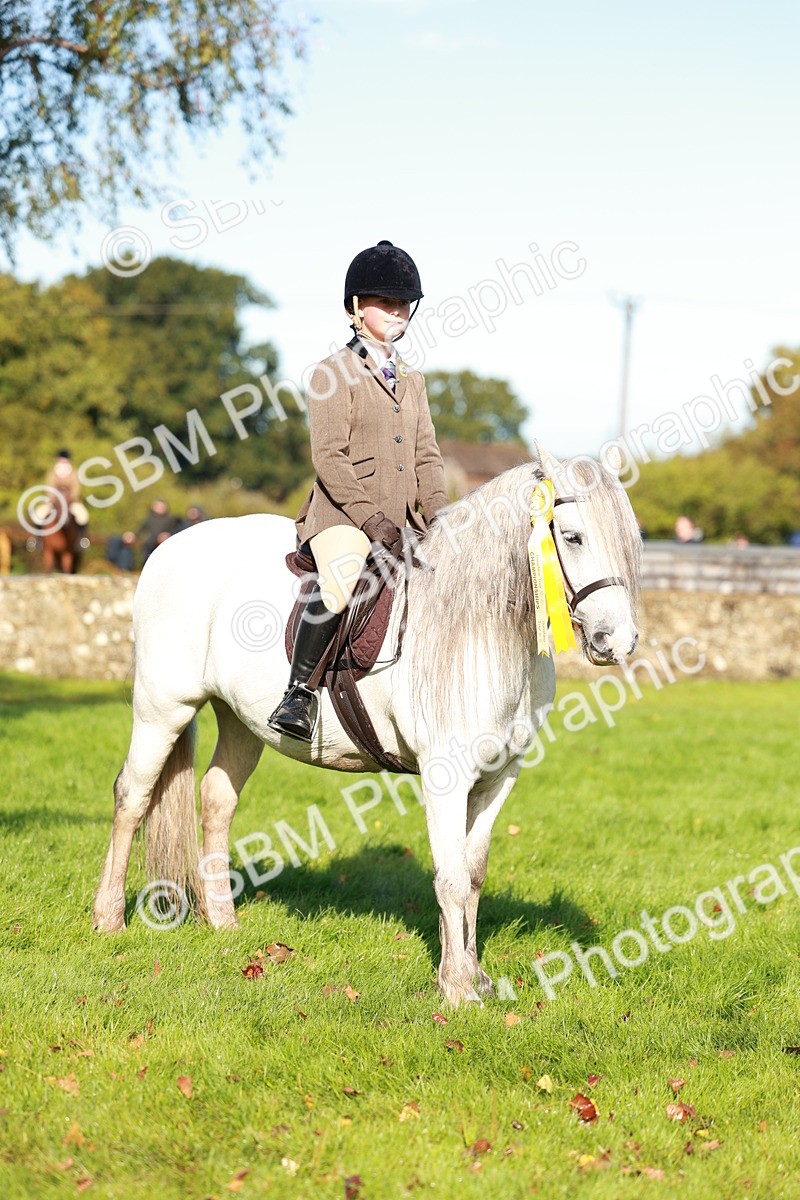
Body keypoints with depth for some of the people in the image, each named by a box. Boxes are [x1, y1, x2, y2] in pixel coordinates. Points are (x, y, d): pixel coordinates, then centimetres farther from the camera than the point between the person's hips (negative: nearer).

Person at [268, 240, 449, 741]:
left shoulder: (413, 380, 19)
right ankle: (300, 690, -23)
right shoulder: (335, 374, -2)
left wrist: (439, 518, -2)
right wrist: (373, 519, -19)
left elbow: (427, 456, 16)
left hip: (404, 518, 7)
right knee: (342, 584, -35)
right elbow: (329, 457, -11)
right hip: (343, 512, -7)